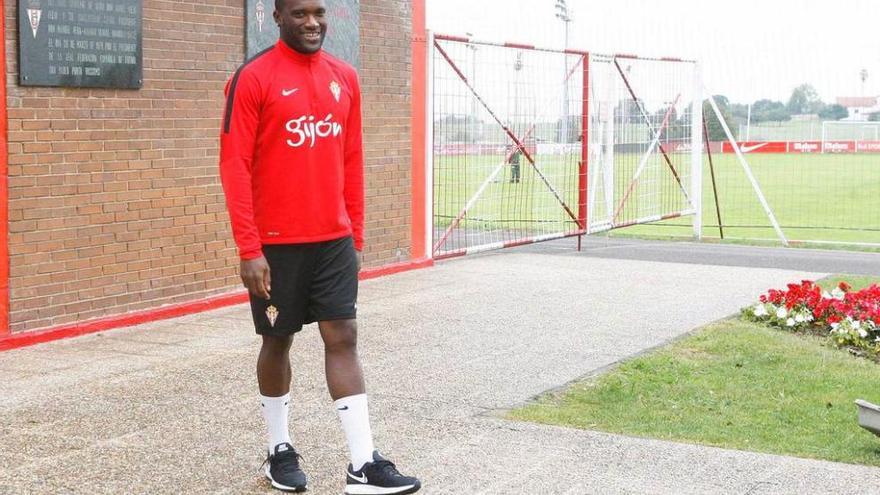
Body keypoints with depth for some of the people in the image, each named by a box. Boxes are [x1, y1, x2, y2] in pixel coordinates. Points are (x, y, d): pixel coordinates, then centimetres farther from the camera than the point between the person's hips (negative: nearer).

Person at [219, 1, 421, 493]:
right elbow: (235, 167, -11)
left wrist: (356, 237, 12)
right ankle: (281, 450, 25)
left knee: (343, 338, 0)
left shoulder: (345, 77, 8)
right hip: (277, 243, -4)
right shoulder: (253, 78, -9)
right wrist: (250, 250, -16)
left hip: (335, 240, 4)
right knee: (279, 340, 8)